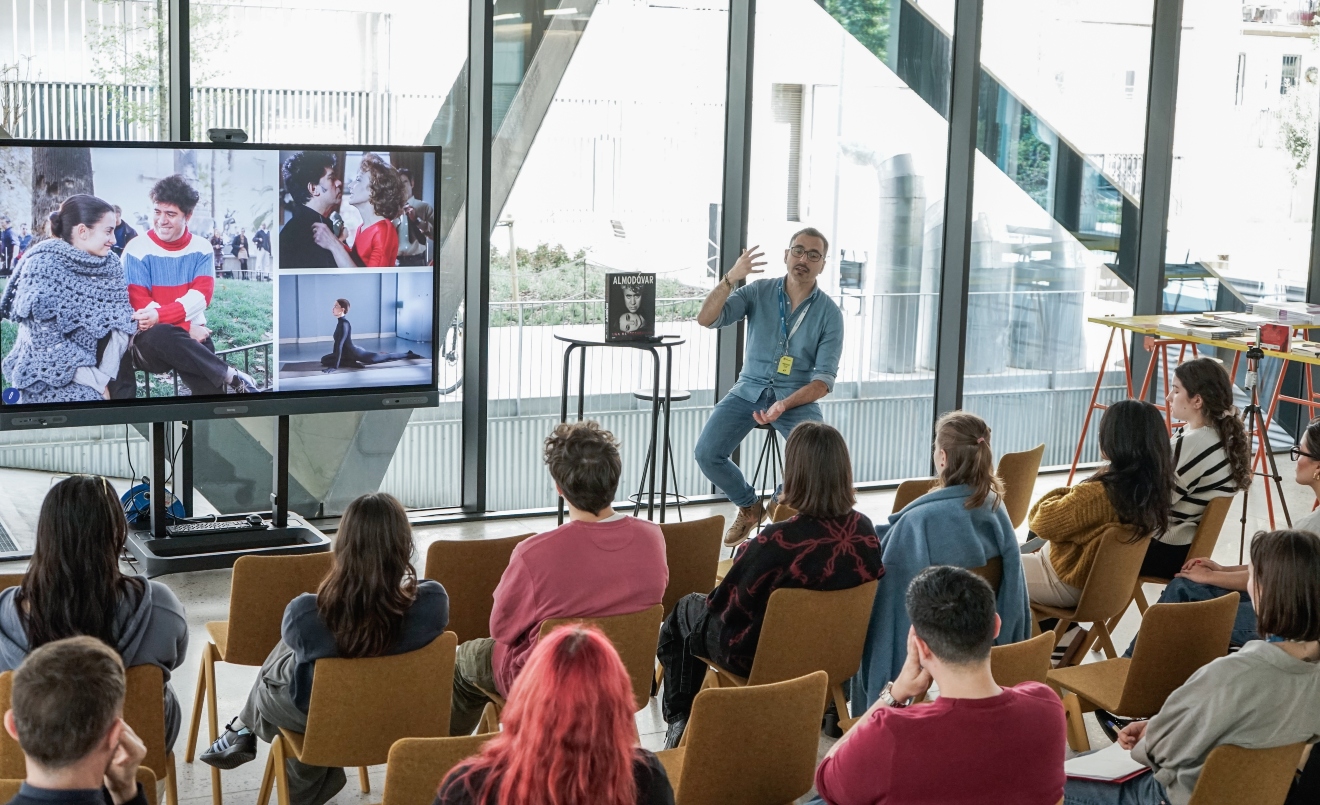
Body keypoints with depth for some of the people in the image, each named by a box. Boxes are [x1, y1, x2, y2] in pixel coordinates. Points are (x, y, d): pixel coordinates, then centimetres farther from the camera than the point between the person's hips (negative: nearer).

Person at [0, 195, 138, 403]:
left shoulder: (109, 263, 1)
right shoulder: (44, 267, -17)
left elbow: (121, 323, -4)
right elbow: (46, 342, -20)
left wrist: (106, 376, -18)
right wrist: (97, 381, -22)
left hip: (94, 363, 6)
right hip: (50, 377, -6)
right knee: (90, 399, -29)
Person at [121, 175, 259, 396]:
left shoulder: (200, 249, 6)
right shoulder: (137, 250, -2)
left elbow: (201, 295, -7)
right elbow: (139, 304, -8)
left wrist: (159, 315, -24)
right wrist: (186, 327, -19)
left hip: (191, 338, 2)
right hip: (149, 341, -2)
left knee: (207, 385, -30)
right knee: (159, 335, -38)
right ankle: (233, 378, -29)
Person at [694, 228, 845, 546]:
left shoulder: (829, 313, -5)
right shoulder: (759, 292, -2)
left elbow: (824, 379, -9)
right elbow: (706, 319, -12)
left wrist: (784, 405, -25)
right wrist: (730, 278, -27)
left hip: (798, 396, -1)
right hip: (750, 389, 2)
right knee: (707, 453, -17)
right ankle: (749, 507, 13)